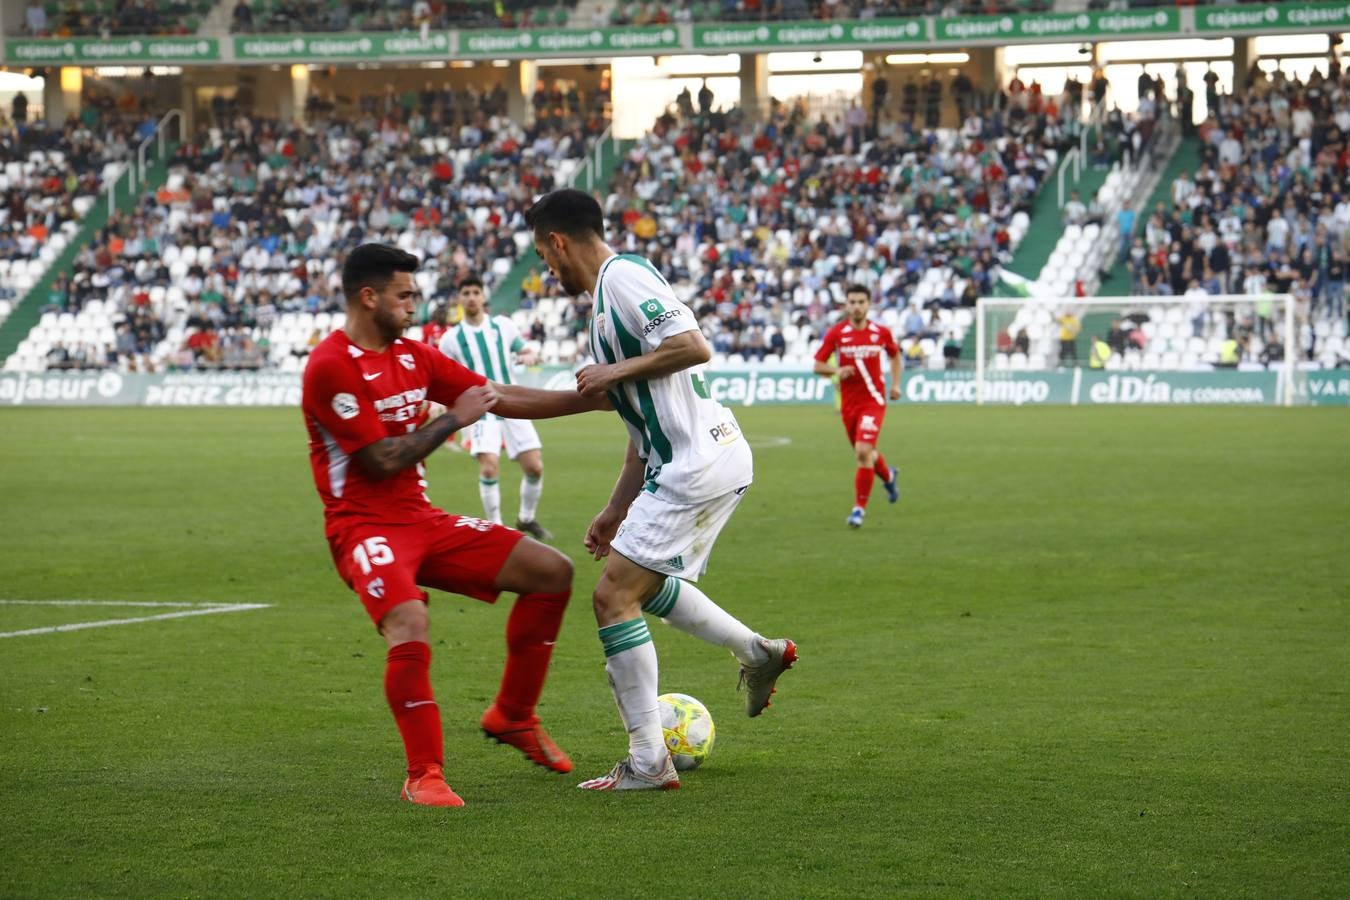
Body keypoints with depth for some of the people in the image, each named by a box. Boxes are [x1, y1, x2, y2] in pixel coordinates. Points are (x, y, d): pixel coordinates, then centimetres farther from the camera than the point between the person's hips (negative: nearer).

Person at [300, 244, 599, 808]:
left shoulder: (412, 356, 11)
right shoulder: (331, 367, -14)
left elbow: (502, 399, 14)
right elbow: (384, 460, -17)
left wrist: (592, 397, 9)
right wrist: (455, 419, -9)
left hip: (422, 519, 8)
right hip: (365, 525, -8)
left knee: (552, 572, 1)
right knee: (410, 627, -35)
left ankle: (512, 717, 14)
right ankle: (424, 776, -20)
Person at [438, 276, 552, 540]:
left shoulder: (503, 325, 4)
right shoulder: (451, 339, 0)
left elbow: (526, 352, 13)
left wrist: (528, 357, -10)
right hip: (483, 410, -2)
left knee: (534, 466, -3)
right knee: (489, 467, -21)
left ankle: (527, 519, 21)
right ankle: (494, 526, -5)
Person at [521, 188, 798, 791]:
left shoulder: (623, 277, -11)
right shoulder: (608, 294, 21)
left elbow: (693, 346, -25)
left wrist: (617, 371, -14)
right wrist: (617, 509, 24)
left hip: (697, 465, -10)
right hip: (717, 454, 10)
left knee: (613, 596, -8)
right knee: (645, 585, 27)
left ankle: (648, 763, -6)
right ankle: (758, 654, 32)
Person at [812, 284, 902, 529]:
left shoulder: (881, 333, -3)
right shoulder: (835, 333, -4)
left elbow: (895, 355, 18)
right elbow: (818, 365, 0)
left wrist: (896, 384, 7)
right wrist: (837, 370, -20)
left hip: (873, 401, -2)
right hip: (848, 402, 2)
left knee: (863, 451, -18)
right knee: (865, 454, 16)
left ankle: (860, 507, -8)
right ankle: (888, 476, 50)